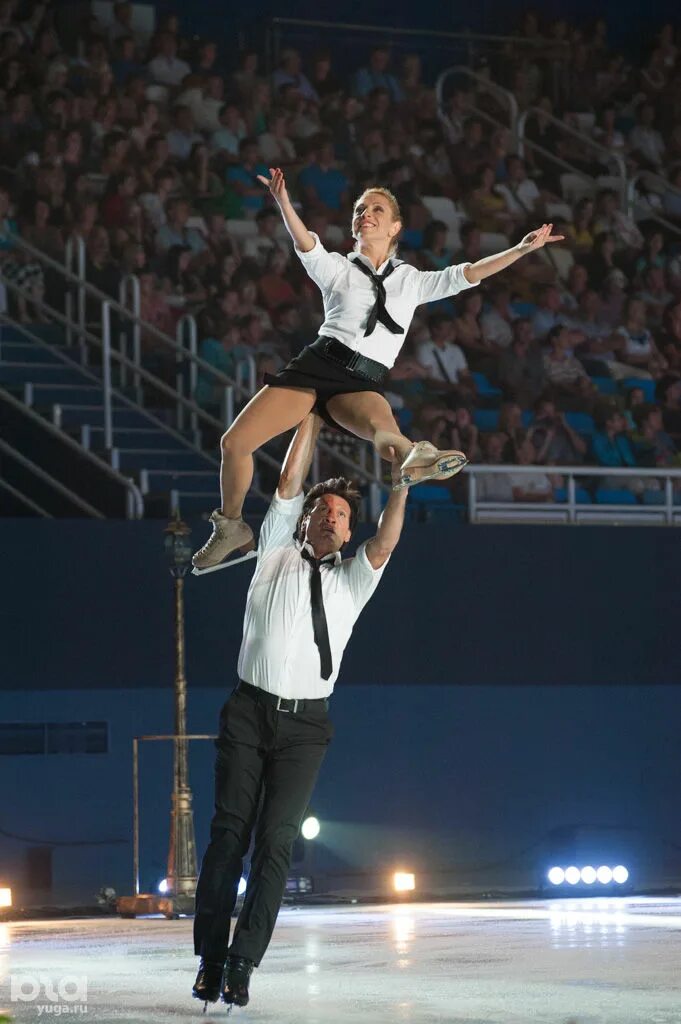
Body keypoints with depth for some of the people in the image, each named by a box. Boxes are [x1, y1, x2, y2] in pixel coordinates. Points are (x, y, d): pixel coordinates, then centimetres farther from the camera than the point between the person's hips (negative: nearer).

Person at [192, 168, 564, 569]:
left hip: (363, 384, -1)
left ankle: (414, 459, -75)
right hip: (316, 365, 1)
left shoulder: (412, 280, 20)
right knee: (235, 442, -11)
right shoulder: (337, 267, 14)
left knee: (381, 423, -39)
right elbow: (305, 243, -7)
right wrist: (283, 203, -27)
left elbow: (468, 274, 14)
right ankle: (231, 525, 13)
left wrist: (522, 249, 3)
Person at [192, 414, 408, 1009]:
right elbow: (289, 485, 6)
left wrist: (401, 487, -14)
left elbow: (386, 543, -3)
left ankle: (242, 964, -11)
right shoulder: (277, 555, 13)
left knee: (276, 841, -9)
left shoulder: (351, 580, 14)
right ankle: (209, 960, -6)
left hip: (305, 722, 1)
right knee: (229, 832, -6)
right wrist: (312, 415, 6)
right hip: (251, 710, 0)